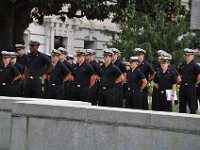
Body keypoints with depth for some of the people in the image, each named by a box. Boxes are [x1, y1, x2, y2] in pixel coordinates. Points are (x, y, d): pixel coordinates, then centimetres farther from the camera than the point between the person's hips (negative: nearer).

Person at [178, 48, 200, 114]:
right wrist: (181, 81, 12)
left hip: (191, 87, -6)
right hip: (182, 86, 6)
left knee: (192, 105, -3)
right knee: (182, 105, 10)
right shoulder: (182, 66, 10)